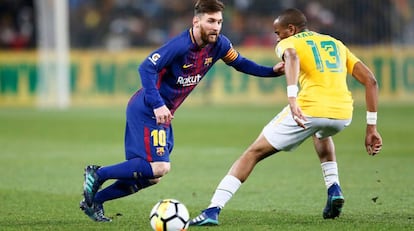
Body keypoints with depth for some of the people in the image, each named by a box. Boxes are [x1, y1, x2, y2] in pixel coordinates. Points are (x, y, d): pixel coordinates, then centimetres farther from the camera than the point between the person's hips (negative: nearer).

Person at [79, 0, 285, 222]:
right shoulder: (180, 45, -23)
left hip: (163, 113, 9)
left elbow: (240, 63, 17)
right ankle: (97, 175, -7)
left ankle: (94, 200, 17)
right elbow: (147, 68, -28)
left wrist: (272, 71, 6)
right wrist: (158, 105, -34)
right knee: (159, 166, -21)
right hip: (145, 110, -9)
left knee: (149, 176, 8)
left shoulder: (218, 45, 0)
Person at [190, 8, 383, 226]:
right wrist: (371, 127, 19)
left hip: (310, 108, -5)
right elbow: (370, 81, 20)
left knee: (253, 153, 7)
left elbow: (292, 56, -15)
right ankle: (333, 190, 23)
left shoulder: (288, 42, 13)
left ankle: (213, 210, -3)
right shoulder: (337, 44, 28)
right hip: (343, 114, 5)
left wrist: (292, 98, -28)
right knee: (321, 134, 42)